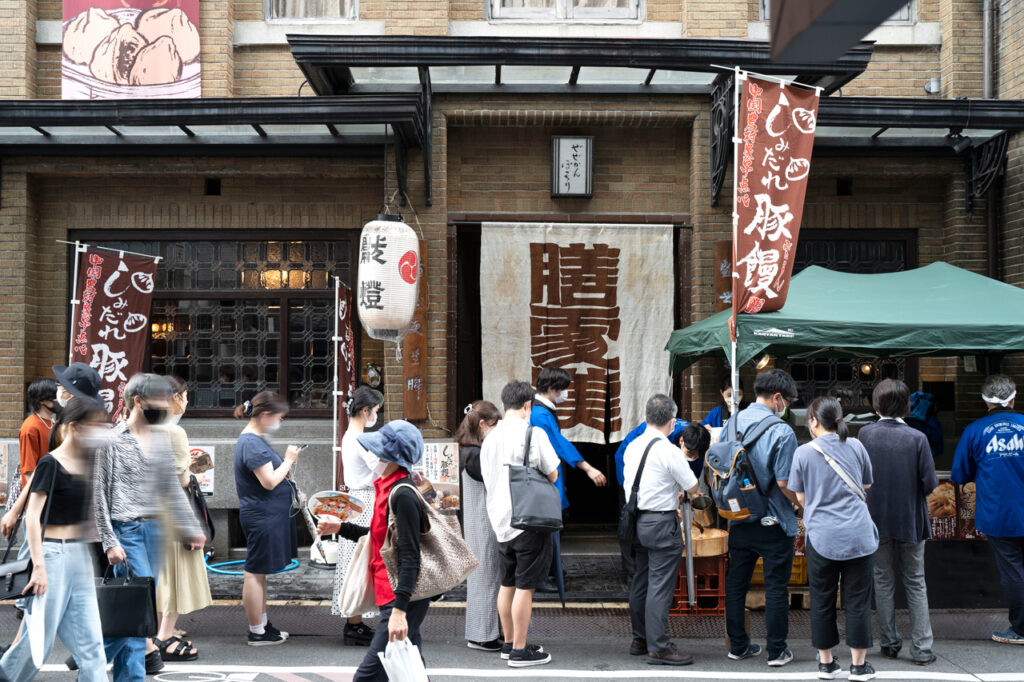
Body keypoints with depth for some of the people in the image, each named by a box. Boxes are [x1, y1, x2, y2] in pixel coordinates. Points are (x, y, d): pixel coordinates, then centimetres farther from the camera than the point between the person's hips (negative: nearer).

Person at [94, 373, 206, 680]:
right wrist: (110, 542, -13)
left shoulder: (160, 439, 12)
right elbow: (99, 494, -9)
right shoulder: (112, 440, -8)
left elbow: (171, 488, 18)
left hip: (152, 530, 6)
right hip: (126, 531, -6)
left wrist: (191, 528, 14)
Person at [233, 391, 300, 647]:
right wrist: (288, 460, -13)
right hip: (262, 517, -11)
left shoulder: (255, 440, 13)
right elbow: (270, 482, -24)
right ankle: (256, 632, 6)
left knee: (260, 572, 18)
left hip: (267, 515, 11)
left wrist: (286, 463, 7)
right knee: (255, 572, -2)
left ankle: (263, 624, 29)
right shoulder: (252, 443, -20)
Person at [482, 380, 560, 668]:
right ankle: (520, 651, 5)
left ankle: (509, 643, 27)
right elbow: (552, 475, -5)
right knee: (524, 587, -1)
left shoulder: (490, 438, 8)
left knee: (507, 584, 16)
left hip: (500, 520, 7)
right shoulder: (533, 433, -11)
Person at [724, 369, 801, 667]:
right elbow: (784, 482, -18)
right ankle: (776, 651, 13)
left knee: (736, 583, 14)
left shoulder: (732, 424, 2)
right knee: (776, 586, 6)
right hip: (772, 522, -5)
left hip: (739, 520, 5)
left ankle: (738, 645, 24)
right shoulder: (782, 432, -17)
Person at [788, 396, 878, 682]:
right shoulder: (855, 446, 1)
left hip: (822, 537, -1)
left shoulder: (804, 453, -5)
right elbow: (867, 486, 14)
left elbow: (801, 497, 2)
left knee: (822, 600, 11)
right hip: (858, 535, 1)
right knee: (857, 599, 8)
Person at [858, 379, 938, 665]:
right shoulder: (917, 438, -13)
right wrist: (913, 491, 8)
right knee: (915, 583, 10)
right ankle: (921, 649, 8)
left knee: (883, 581, 13)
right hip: (910, 521, -1)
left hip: (877, 520, 1)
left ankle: (890, 643, 18)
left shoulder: (865, 434, -9)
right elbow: (930, 483, -12)